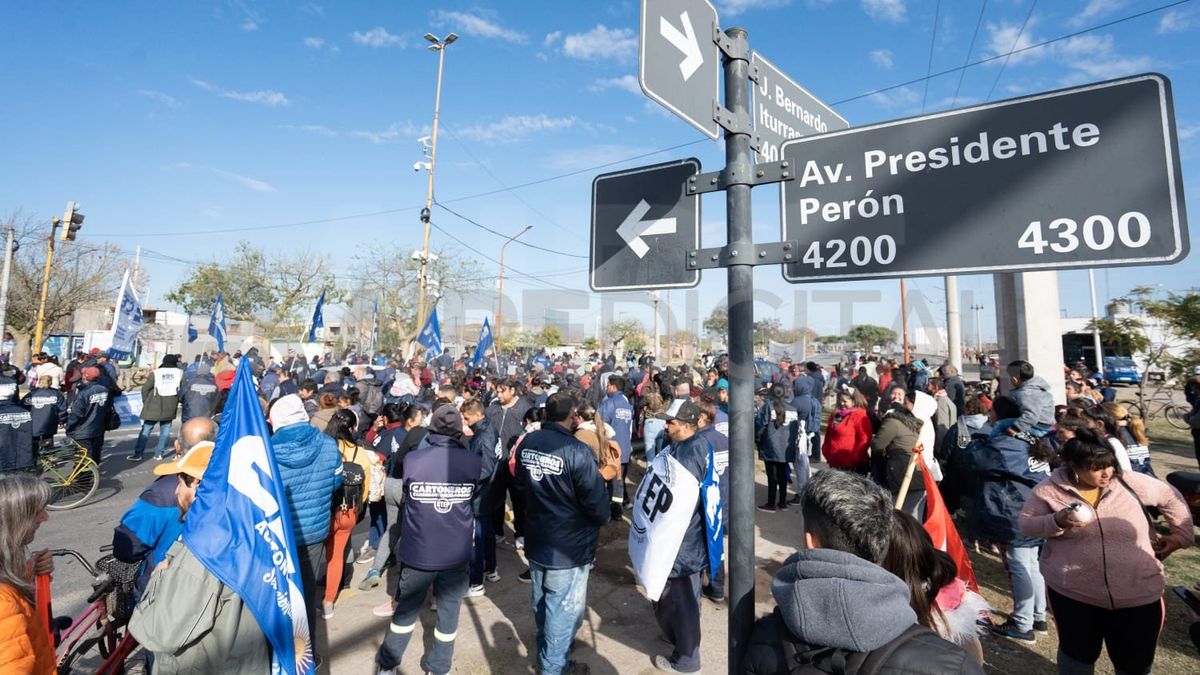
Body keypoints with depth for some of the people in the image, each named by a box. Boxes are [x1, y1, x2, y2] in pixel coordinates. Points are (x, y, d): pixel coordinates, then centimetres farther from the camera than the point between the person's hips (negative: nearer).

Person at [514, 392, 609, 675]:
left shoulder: (527, 442, -6)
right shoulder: (577, 452, -28)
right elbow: (598, 506, -21)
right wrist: (600, 519, 2)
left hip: (535, 541, 7)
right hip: (569, 548, -7)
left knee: (542, 600, 26)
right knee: (563, 609, 13)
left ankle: (545, 651, 47)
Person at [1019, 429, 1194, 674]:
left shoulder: (1129, 482, -6)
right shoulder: (1050, 489, -11)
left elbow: (1171, 497, 13)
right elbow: (1026, 524, -4)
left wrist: (1181, 535, 11)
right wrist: (1058, 521, -21)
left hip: (1138, 596, 2)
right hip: (1072, 593, -2)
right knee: (1077, 655, 18)